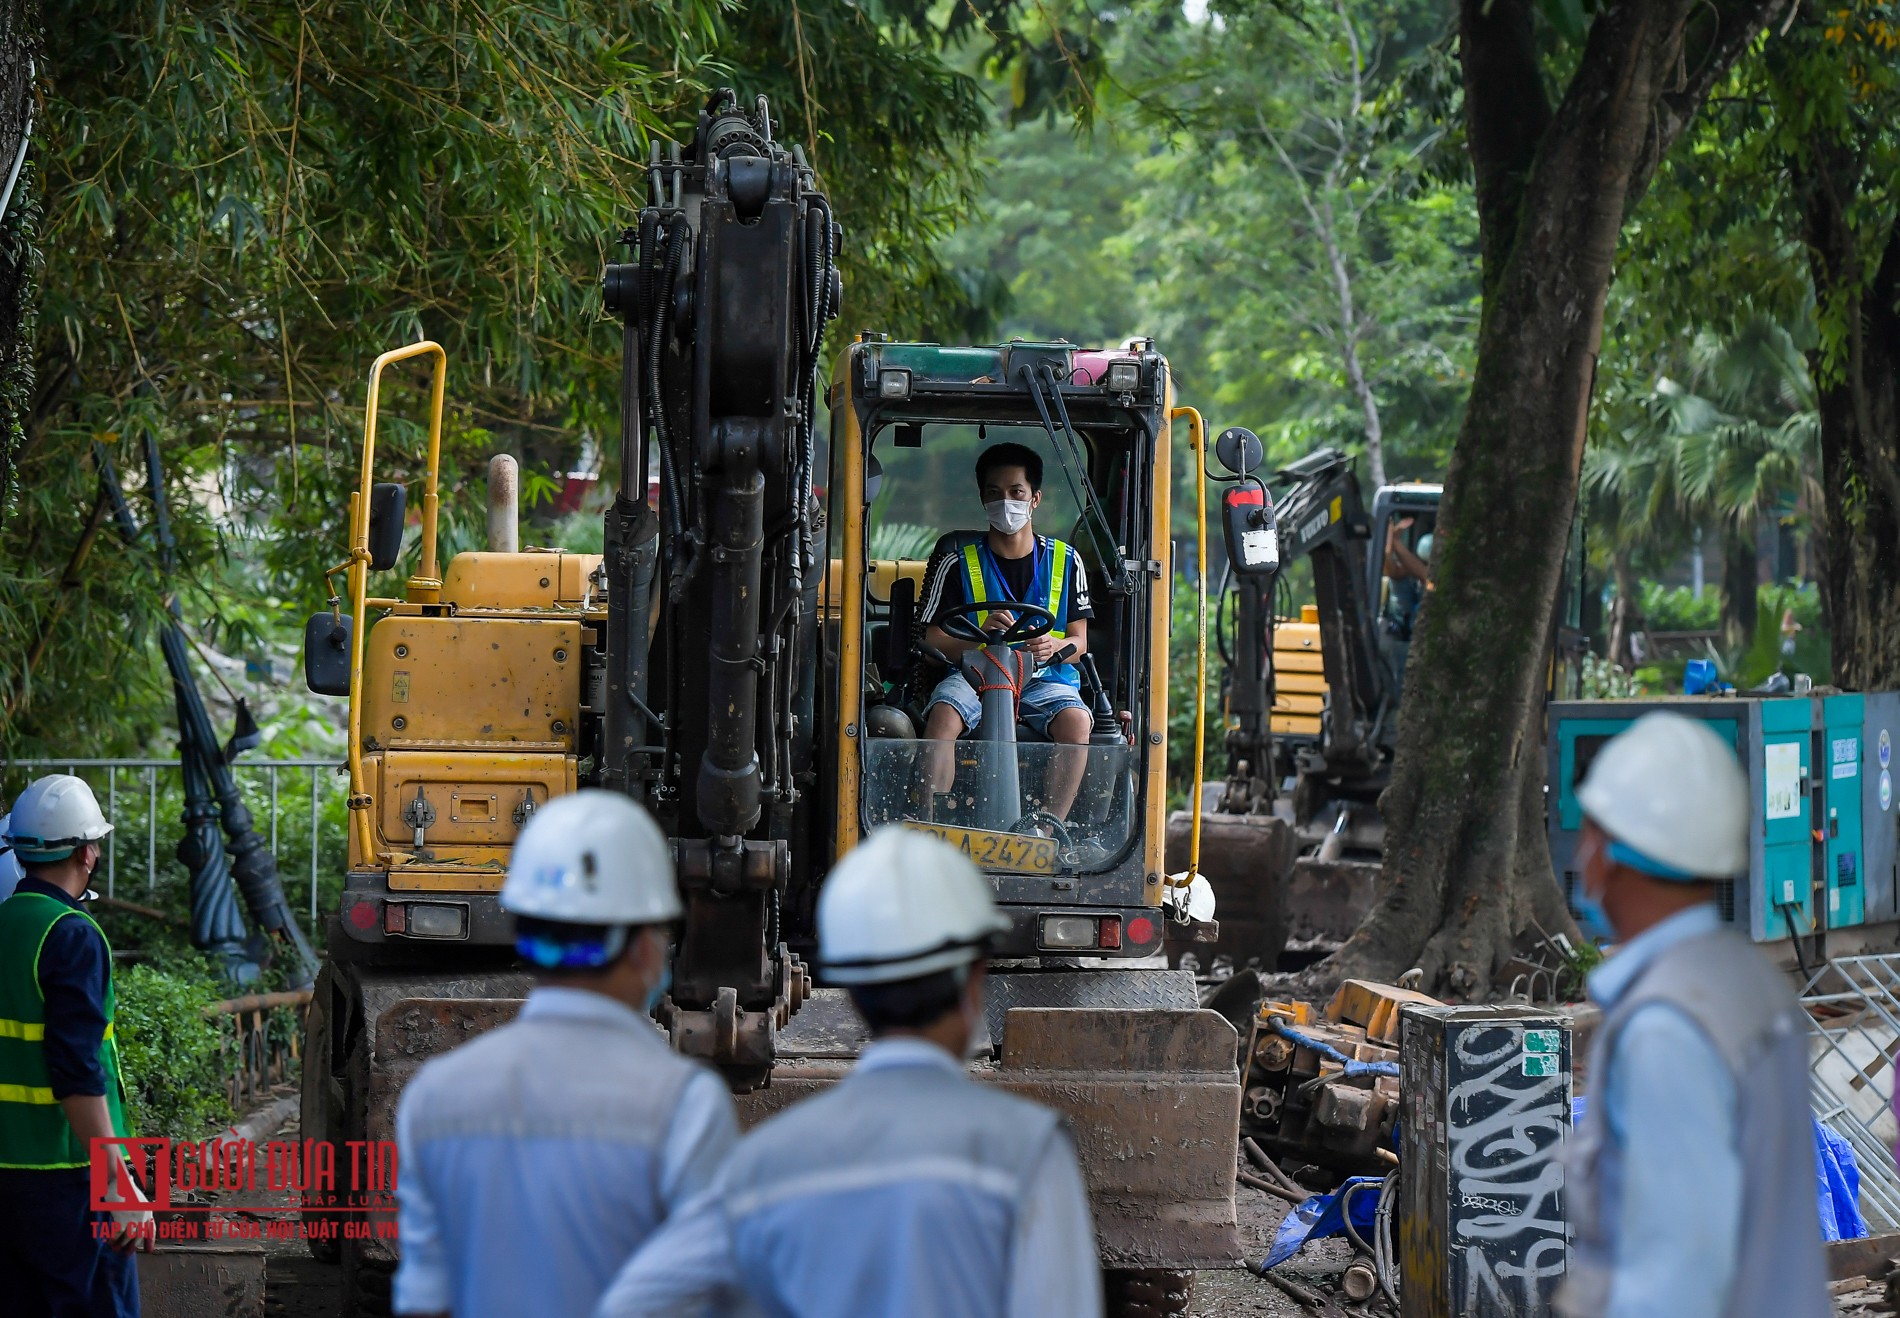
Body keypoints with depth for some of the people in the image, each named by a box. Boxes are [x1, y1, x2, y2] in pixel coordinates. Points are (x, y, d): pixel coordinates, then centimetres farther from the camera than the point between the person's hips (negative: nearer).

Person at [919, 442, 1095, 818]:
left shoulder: (1065, 561, 9)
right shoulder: (959, 564, 5)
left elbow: (1079, 642, 9)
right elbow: (933, 640, 1)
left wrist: (1054, 646, -16)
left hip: (1044, 678, 1)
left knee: (1075, 722, -33)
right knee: (943, 717, -34)